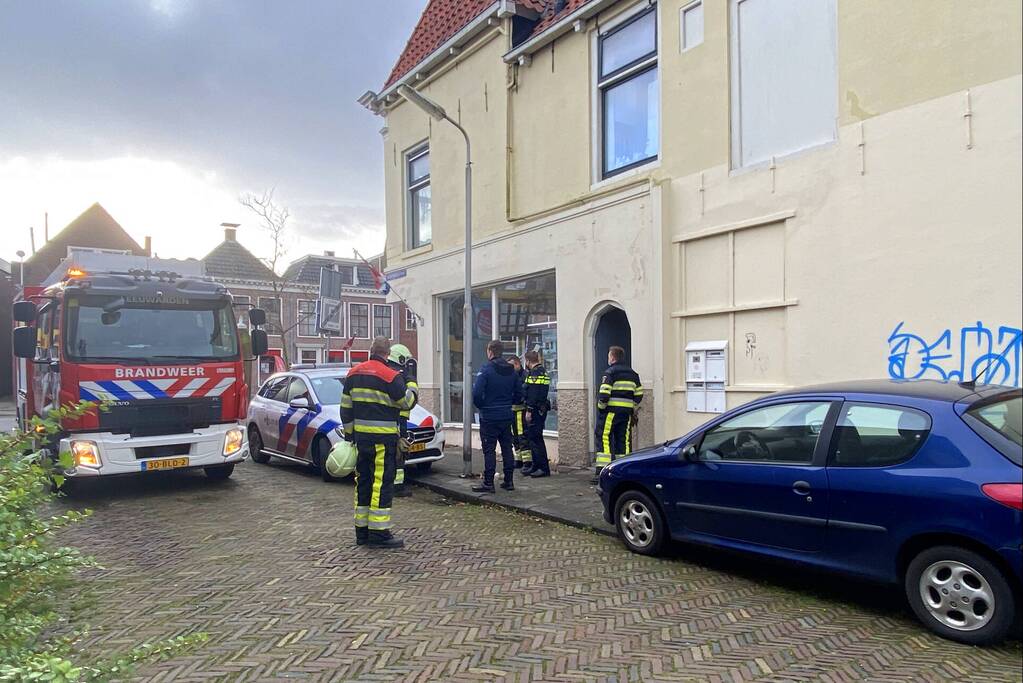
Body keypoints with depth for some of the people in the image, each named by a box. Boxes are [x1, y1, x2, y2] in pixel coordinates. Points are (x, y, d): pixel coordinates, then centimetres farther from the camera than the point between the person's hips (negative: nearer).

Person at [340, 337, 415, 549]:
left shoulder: (353, 373, 10)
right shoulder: (391, 376, -12)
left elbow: (345, 408, 13)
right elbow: (406, 402, -4)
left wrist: (349, 432, 19)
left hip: (361, 436, 7)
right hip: (383, 438, -7)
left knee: (363, 481, 14)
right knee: (382, 482, -3)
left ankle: (362, 531, 21)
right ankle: (379, 533, -1)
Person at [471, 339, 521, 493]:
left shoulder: (486, 369, -13)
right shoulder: (511, 371, 6)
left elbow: (477, 393, -21)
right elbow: (518, 394, 10)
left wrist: (481, 406, -3)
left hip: (489, 417, -6)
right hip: (506, 416, 6)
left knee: (489, 450, -1)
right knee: (507, 448, 11)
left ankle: (488, 483, 2)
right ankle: (508, 481, 17)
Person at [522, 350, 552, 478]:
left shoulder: (535, 373, -15)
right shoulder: (543, 371, 17)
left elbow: (533, 394, -21)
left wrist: (529, 410, -21)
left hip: (536, 409, -10)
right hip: (542, 408, 10)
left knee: (535, 439, -6)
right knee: (533, 438, 16)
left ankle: (544, 468, -4)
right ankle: (536, 467, 22)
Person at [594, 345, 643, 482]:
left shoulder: (610, 372, -7)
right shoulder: (633, 374, 14)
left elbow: (604, 394, -15)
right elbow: (639, 394, 13)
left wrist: (601, 407, -2)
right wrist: (633, 409, 19)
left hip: (611, 411, -6)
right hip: (627, 412, 6)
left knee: (604, 439, -3)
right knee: (624, 440, 9)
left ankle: (601, 471, -8)